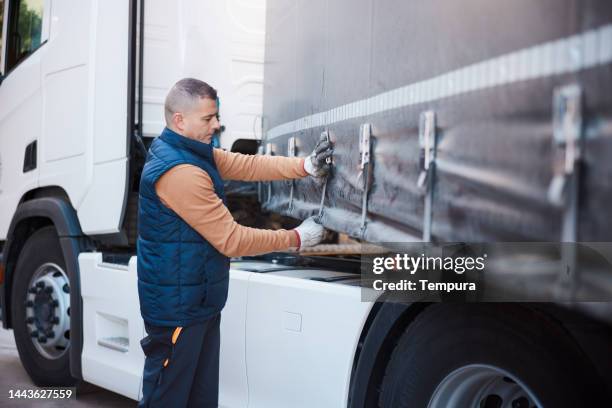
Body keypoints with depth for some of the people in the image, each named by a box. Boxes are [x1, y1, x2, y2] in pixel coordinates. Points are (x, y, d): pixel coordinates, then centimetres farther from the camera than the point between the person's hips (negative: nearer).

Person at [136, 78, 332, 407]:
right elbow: (232, 240, -23)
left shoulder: (193, 152, 6)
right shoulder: (180, 172, -26)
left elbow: (246, 165, 3)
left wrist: (306, 166, -10)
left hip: (200, 302, 10)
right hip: (177, 307, -10)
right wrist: (297, 238, -13)